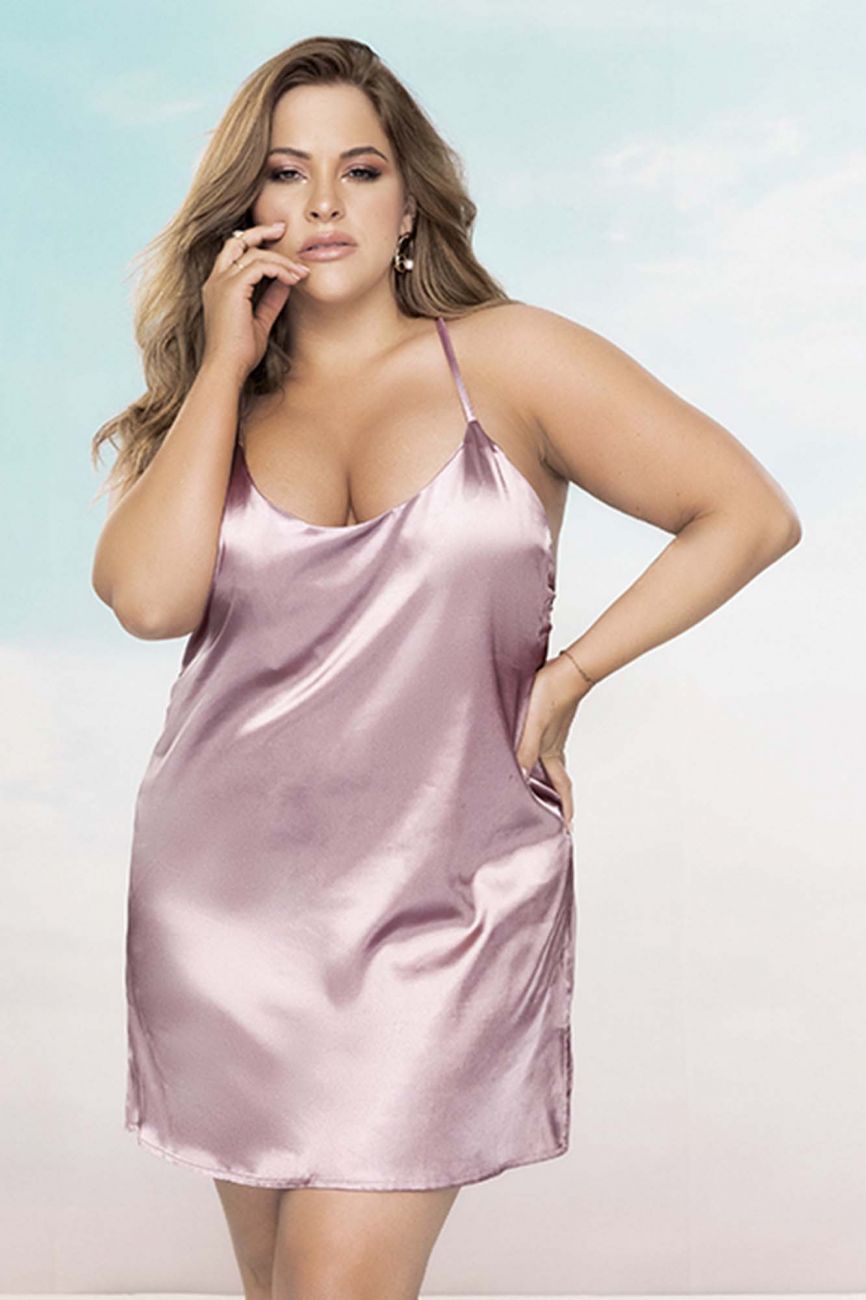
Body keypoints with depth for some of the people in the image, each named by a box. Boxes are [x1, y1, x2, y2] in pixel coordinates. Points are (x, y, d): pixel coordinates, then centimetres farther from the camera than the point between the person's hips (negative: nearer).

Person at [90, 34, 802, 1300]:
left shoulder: (507, 360, 0)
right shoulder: (208, 410, 9)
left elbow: (750, 514, -3)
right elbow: (147, 594, -12)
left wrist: (566, 677, -6)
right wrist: (223, 364, -5)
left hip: (437, 910, -3)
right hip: (223, 902, 4)